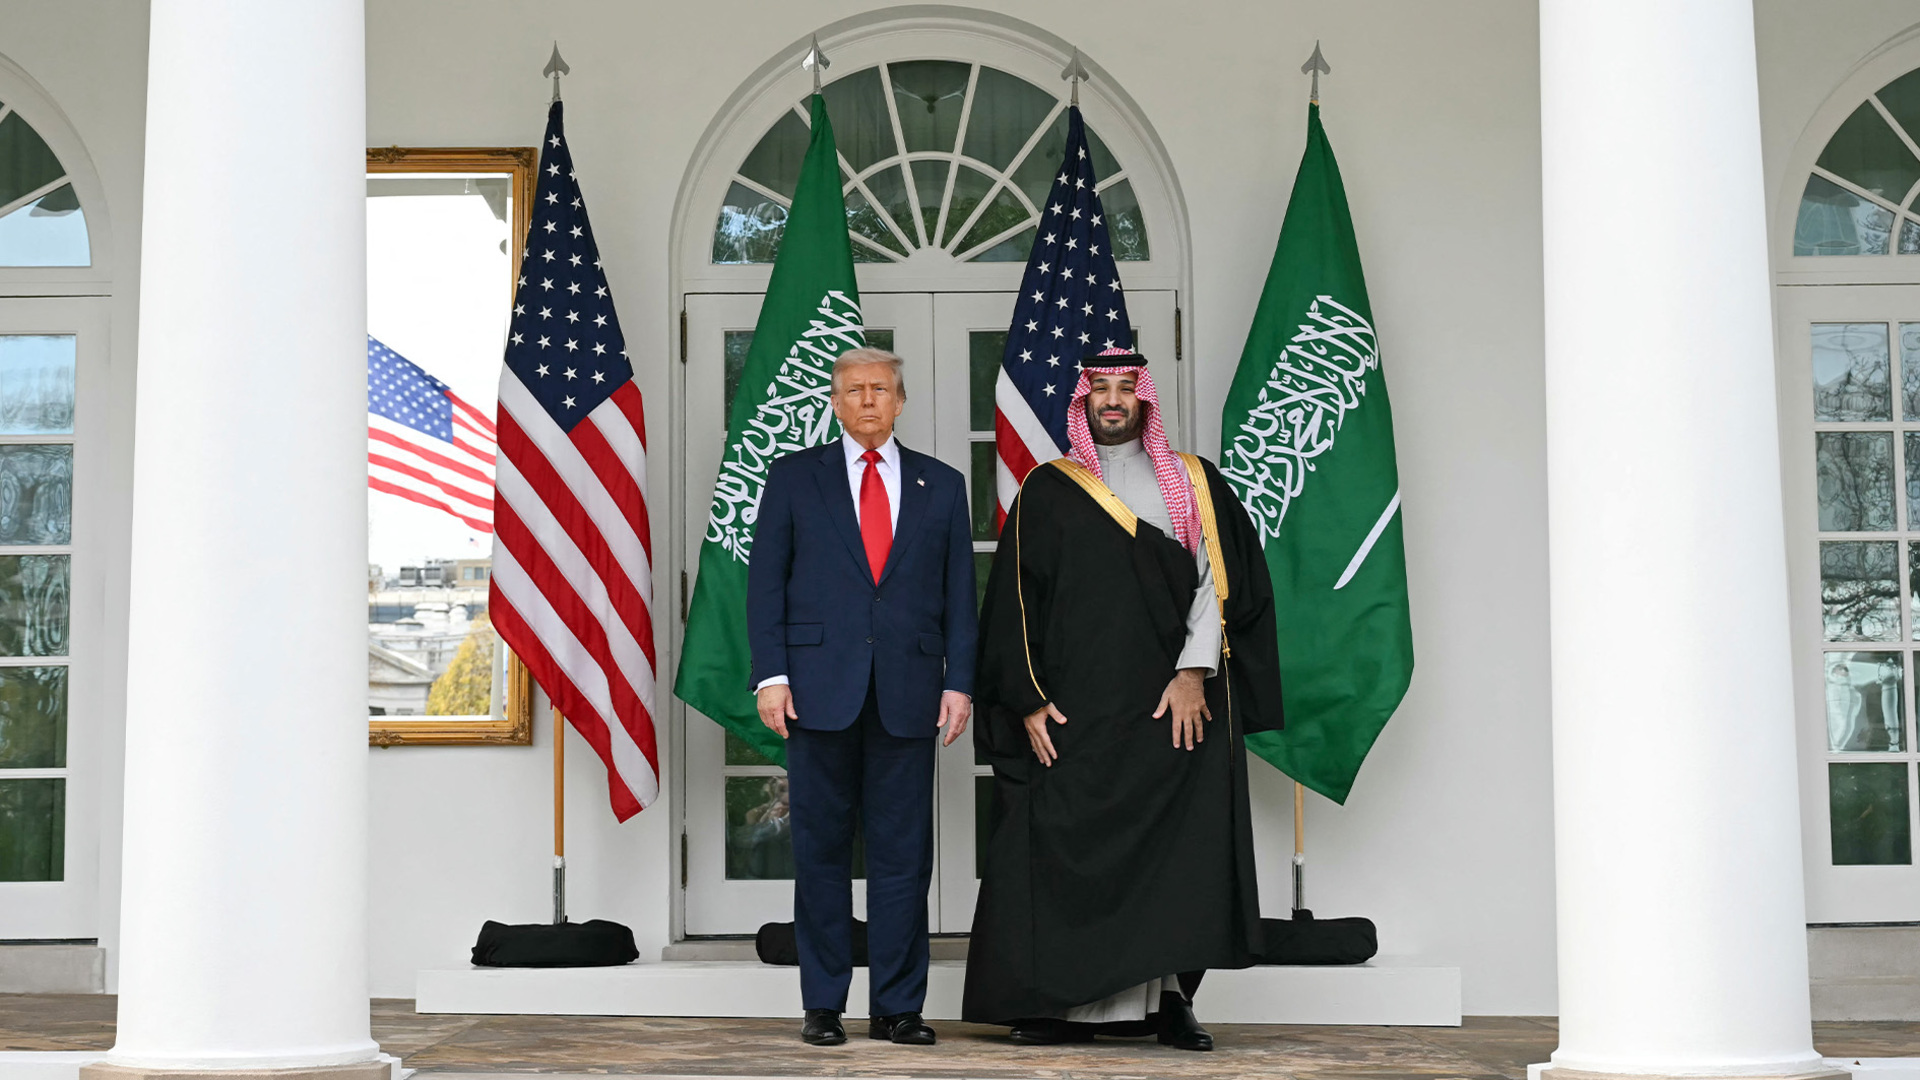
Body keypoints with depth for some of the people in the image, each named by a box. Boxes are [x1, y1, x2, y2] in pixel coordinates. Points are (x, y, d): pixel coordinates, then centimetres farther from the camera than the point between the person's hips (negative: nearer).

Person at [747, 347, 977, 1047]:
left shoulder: (942, 486, 12)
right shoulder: (794, 478, 8)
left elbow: (959, 593, 10)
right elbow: (766, 582, 4)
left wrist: (958, 682, 0)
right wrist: (770, 674, -6)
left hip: (909, 692, 1)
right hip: (820, 687, -1)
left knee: (903, 851, 2)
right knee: (821, 849, 3)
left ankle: (897, 1006, 9)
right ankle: (823, 1006, 10)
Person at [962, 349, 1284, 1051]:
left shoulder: (1194, 484, 11)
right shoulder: (1047, 491, 9)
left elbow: (1219, 579, 3)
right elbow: (1016, 600, 5)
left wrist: (1194, 672, -9)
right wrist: (1029, 701, -4)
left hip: (1176, 707, 1)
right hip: (1075, 711, -1)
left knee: (1179, 848, -4)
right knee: (1070, 847, -4)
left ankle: (1168, 998, 2)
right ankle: (1071, 1003, 2)